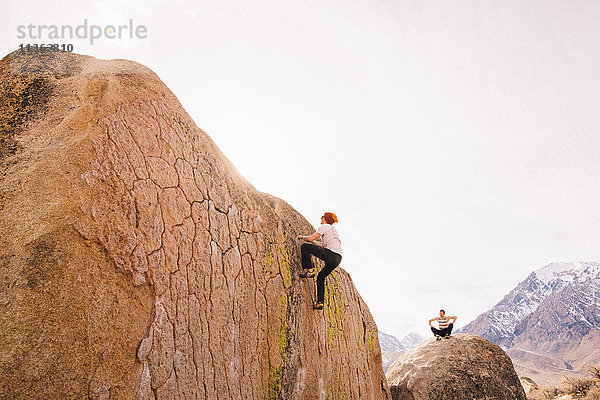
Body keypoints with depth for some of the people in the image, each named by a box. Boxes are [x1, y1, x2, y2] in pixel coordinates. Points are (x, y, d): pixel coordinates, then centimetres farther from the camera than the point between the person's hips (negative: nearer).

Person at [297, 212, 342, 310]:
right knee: (321, 277, 22)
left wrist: (302, 237, 18)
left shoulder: (324, 227, 5)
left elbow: (311, 239, -2)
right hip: (337, 259, 9)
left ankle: (310, 270, -5)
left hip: (330, 254, -9)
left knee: (304, 247, -1)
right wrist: (313, 242, 43)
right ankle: (320, 302, 17)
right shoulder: (334, 230, 30)